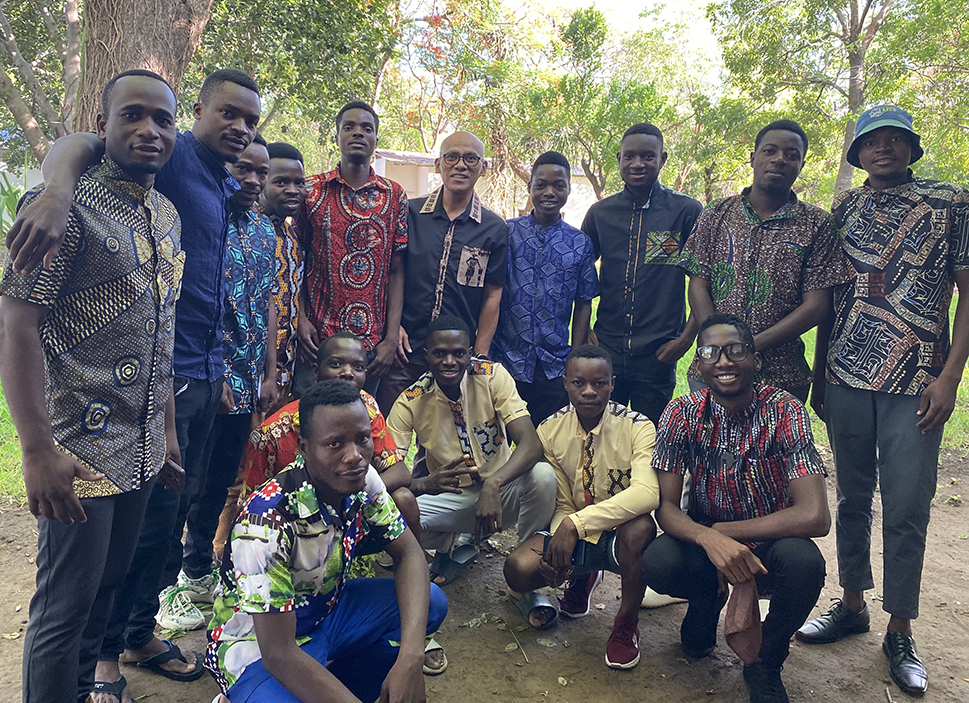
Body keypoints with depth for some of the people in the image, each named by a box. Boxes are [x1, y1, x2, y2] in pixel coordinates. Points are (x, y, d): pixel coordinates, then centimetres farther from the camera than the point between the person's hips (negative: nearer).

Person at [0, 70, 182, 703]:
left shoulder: (167, 215, 11)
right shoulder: (66, 205, -13)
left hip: (143, 449, 7)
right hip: (82, 448, -7)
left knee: (109, 583, 21)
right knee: (66, 602, 6)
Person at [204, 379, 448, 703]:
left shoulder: (363, 480, -14)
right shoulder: (269, 519, -33)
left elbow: (408, 553, -9)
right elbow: (279, 654, -32)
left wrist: (410, 658, -25)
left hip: (326, 610, 6)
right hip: (259, 642, -6)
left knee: (431, 603, -10)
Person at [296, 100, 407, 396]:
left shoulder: (394, 195, 6)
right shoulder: (312, 190, 5)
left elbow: (396, 271, 3)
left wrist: (391, 338, -3)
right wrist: (301, 319, -7)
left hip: (373, 345, 1)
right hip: (316, 340, 0)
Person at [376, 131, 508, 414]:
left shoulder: (495, 229, 3)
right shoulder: (409, 213, 3)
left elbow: (492, 296, 3)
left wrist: (479, 357, 1)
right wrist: (394, 326, -3)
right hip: (404, 349, 0)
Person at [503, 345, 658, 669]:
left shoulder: (637, 428, -17)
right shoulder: (550, 430, -6)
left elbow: (647, 492, -34)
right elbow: (562, 503, -2)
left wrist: (577, 523, -41)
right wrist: (559, 542, -24)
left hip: (621, 534, -3)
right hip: (573, 536, 3)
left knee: (639, 529, -39)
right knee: (518, 569, -24)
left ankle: (626, 623, -7)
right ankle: (583, 577, 13)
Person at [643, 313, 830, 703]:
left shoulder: (785, 411, -18)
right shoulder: (682, 413, -12)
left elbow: (815, 516, -26)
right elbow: (666, 507, -14)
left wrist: (724, 530, -23)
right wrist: (709, 539, -35)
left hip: (770, 542, -1)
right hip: (707, 541, 1)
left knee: (804, 562, -34)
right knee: (656, 563, -30)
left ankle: (765, 663, -2)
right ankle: (708, 599, 10)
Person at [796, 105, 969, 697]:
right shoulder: (843, 210, 11)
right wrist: (819, 375, 10)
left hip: (916, 383, -2)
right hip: (847, 379, 3)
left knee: (907, 509, 0)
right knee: (852, 499, 11)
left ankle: (901, 632, 15)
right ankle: (853, 605, 27)